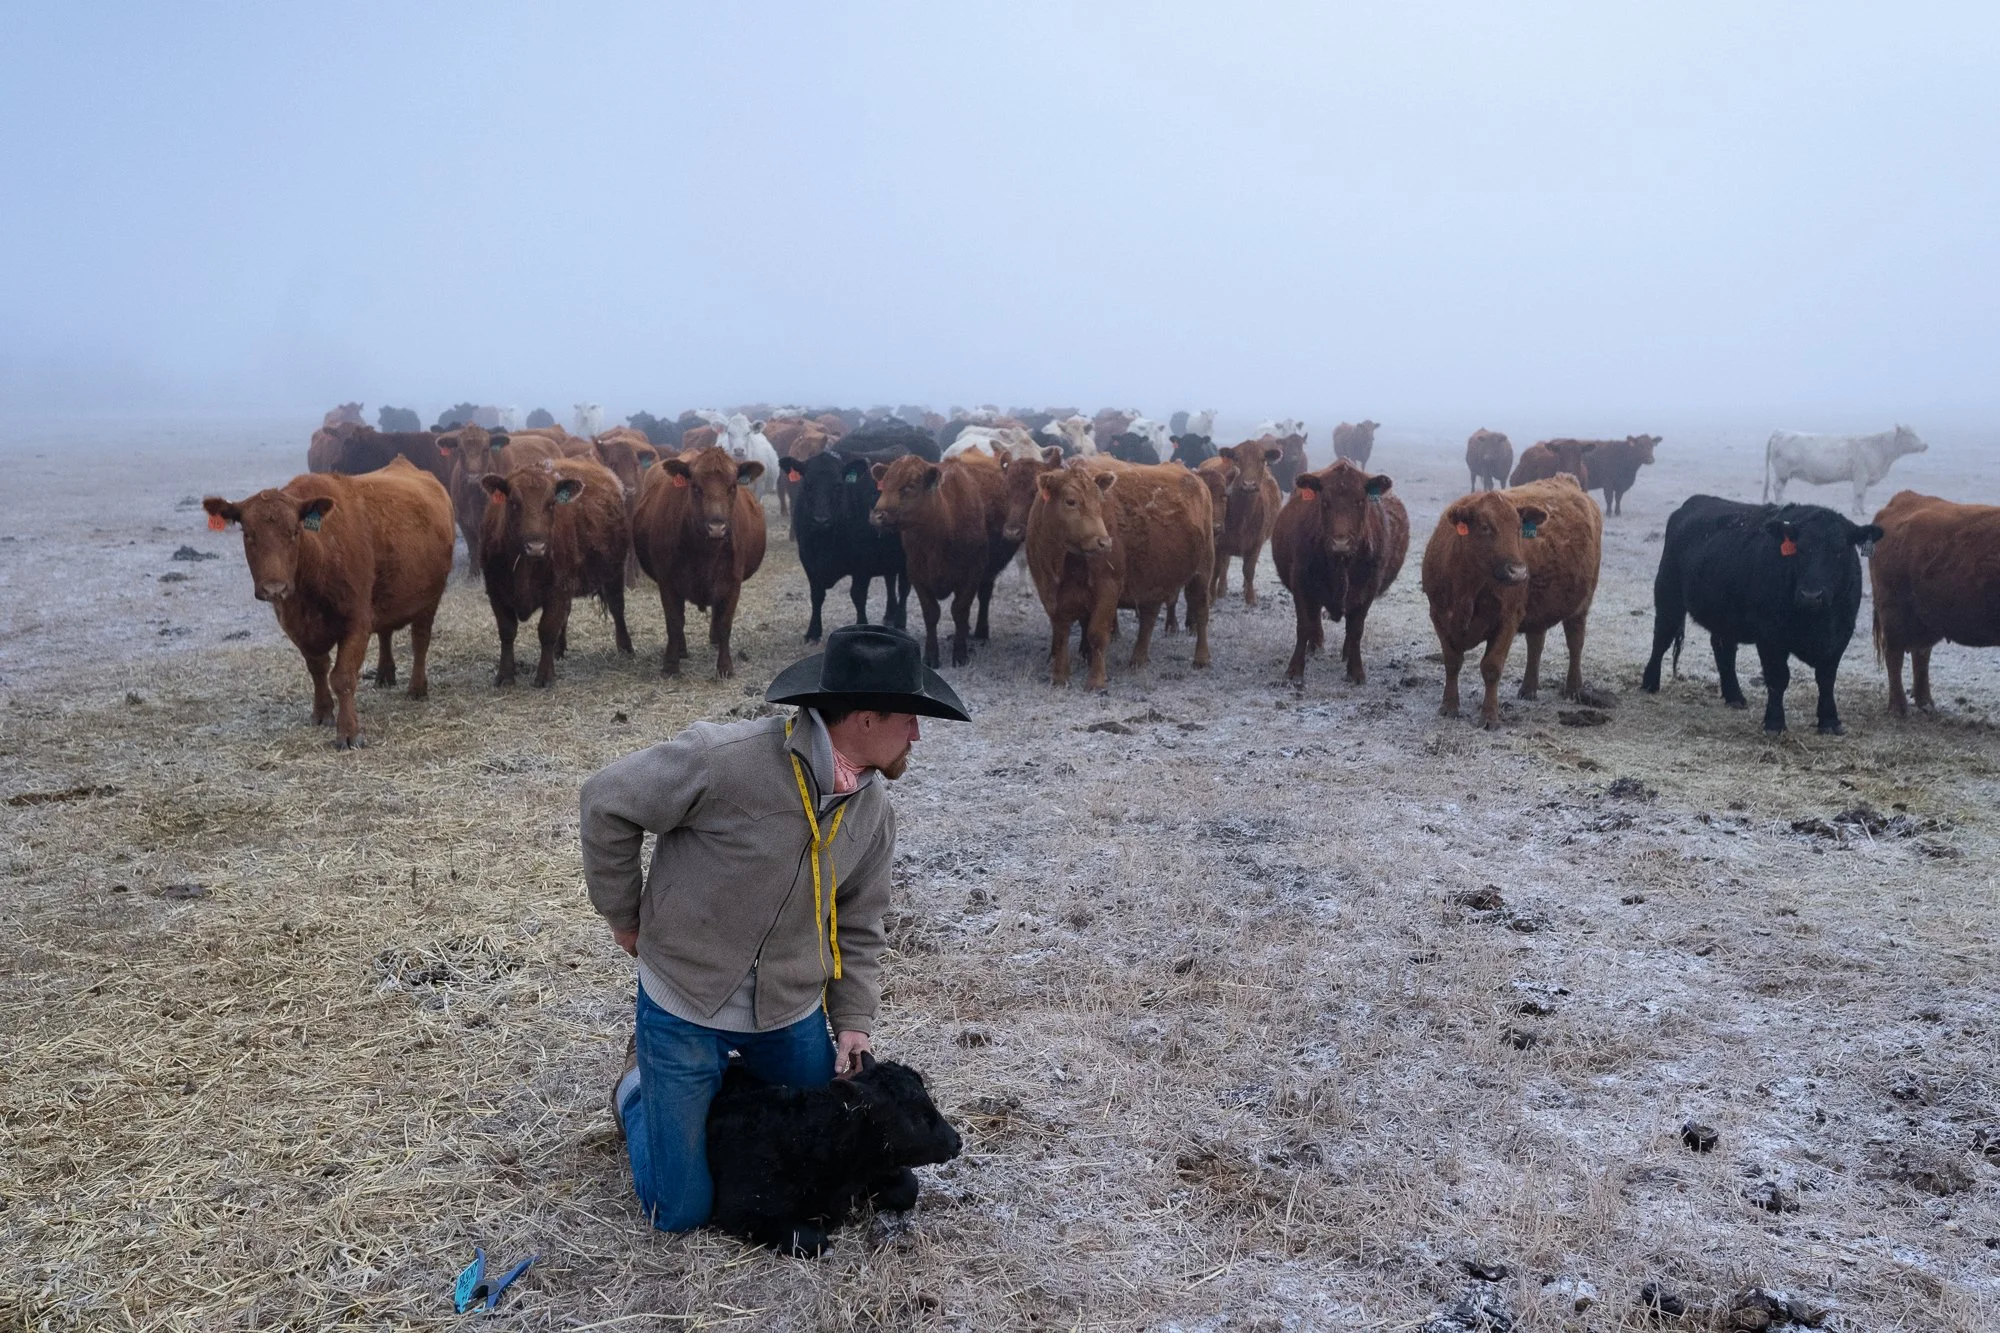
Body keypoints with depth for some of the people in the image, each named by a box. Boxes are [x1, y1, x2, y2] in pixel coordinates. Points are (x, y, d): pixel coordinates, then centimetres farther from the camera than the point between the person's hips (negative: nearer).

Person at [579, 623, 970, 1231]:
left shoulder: (873, 807, -5)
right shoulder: (725, 758, -27)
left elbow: (856, 926, 6)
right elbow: (608, 802, -15)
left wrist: (854, 1021, -3)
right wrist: (624, 917, -7)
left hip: (793, 1014, 5)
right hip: (686, 1003, -5)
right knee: (681, 1211, 4)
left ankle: (733, 1083, 36)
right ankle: (641, 1083, 32)